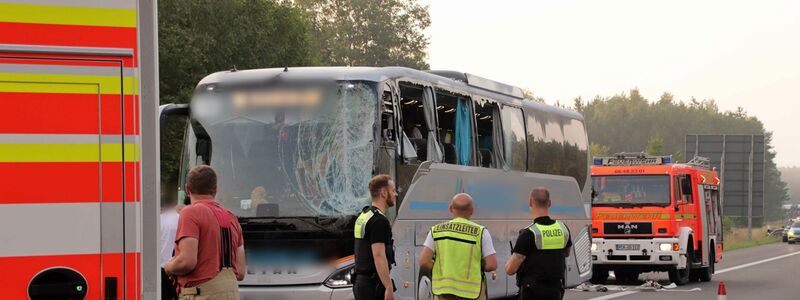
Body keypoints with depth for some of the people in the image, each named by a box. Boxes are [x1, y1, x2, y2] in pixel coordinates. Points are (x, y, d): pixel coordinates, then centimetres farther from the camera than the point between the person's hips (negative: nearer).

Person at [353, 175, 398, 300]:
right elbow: (379, 256, -22)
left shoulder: (363, 216, 15)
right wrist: (389, 287, -23)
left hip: (361, 281, 10)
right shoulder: (379, 220, -15)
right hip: (374, 285, -10)